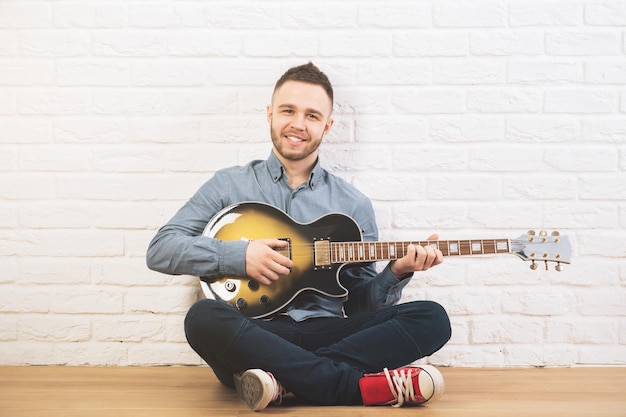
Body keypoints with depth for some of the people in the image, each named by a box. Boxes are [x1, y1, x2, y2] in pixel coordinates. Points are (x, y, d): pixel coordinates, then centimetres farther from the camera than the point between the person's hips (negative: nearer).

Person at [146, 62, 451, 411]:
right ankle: (371, 386, -32)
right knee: (204, 317, -35)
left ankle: (284, 380, -30)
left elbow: (362, 303, 15)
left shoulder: (354, 205, 14)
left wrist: (395, 273, -6)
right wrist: (238, 255, -11)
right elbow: (160, 249, 1)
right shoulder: (231, 185, 9)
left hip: (327, 335, 2)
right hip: (251, 338, -2)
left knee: (432, 318, -19)